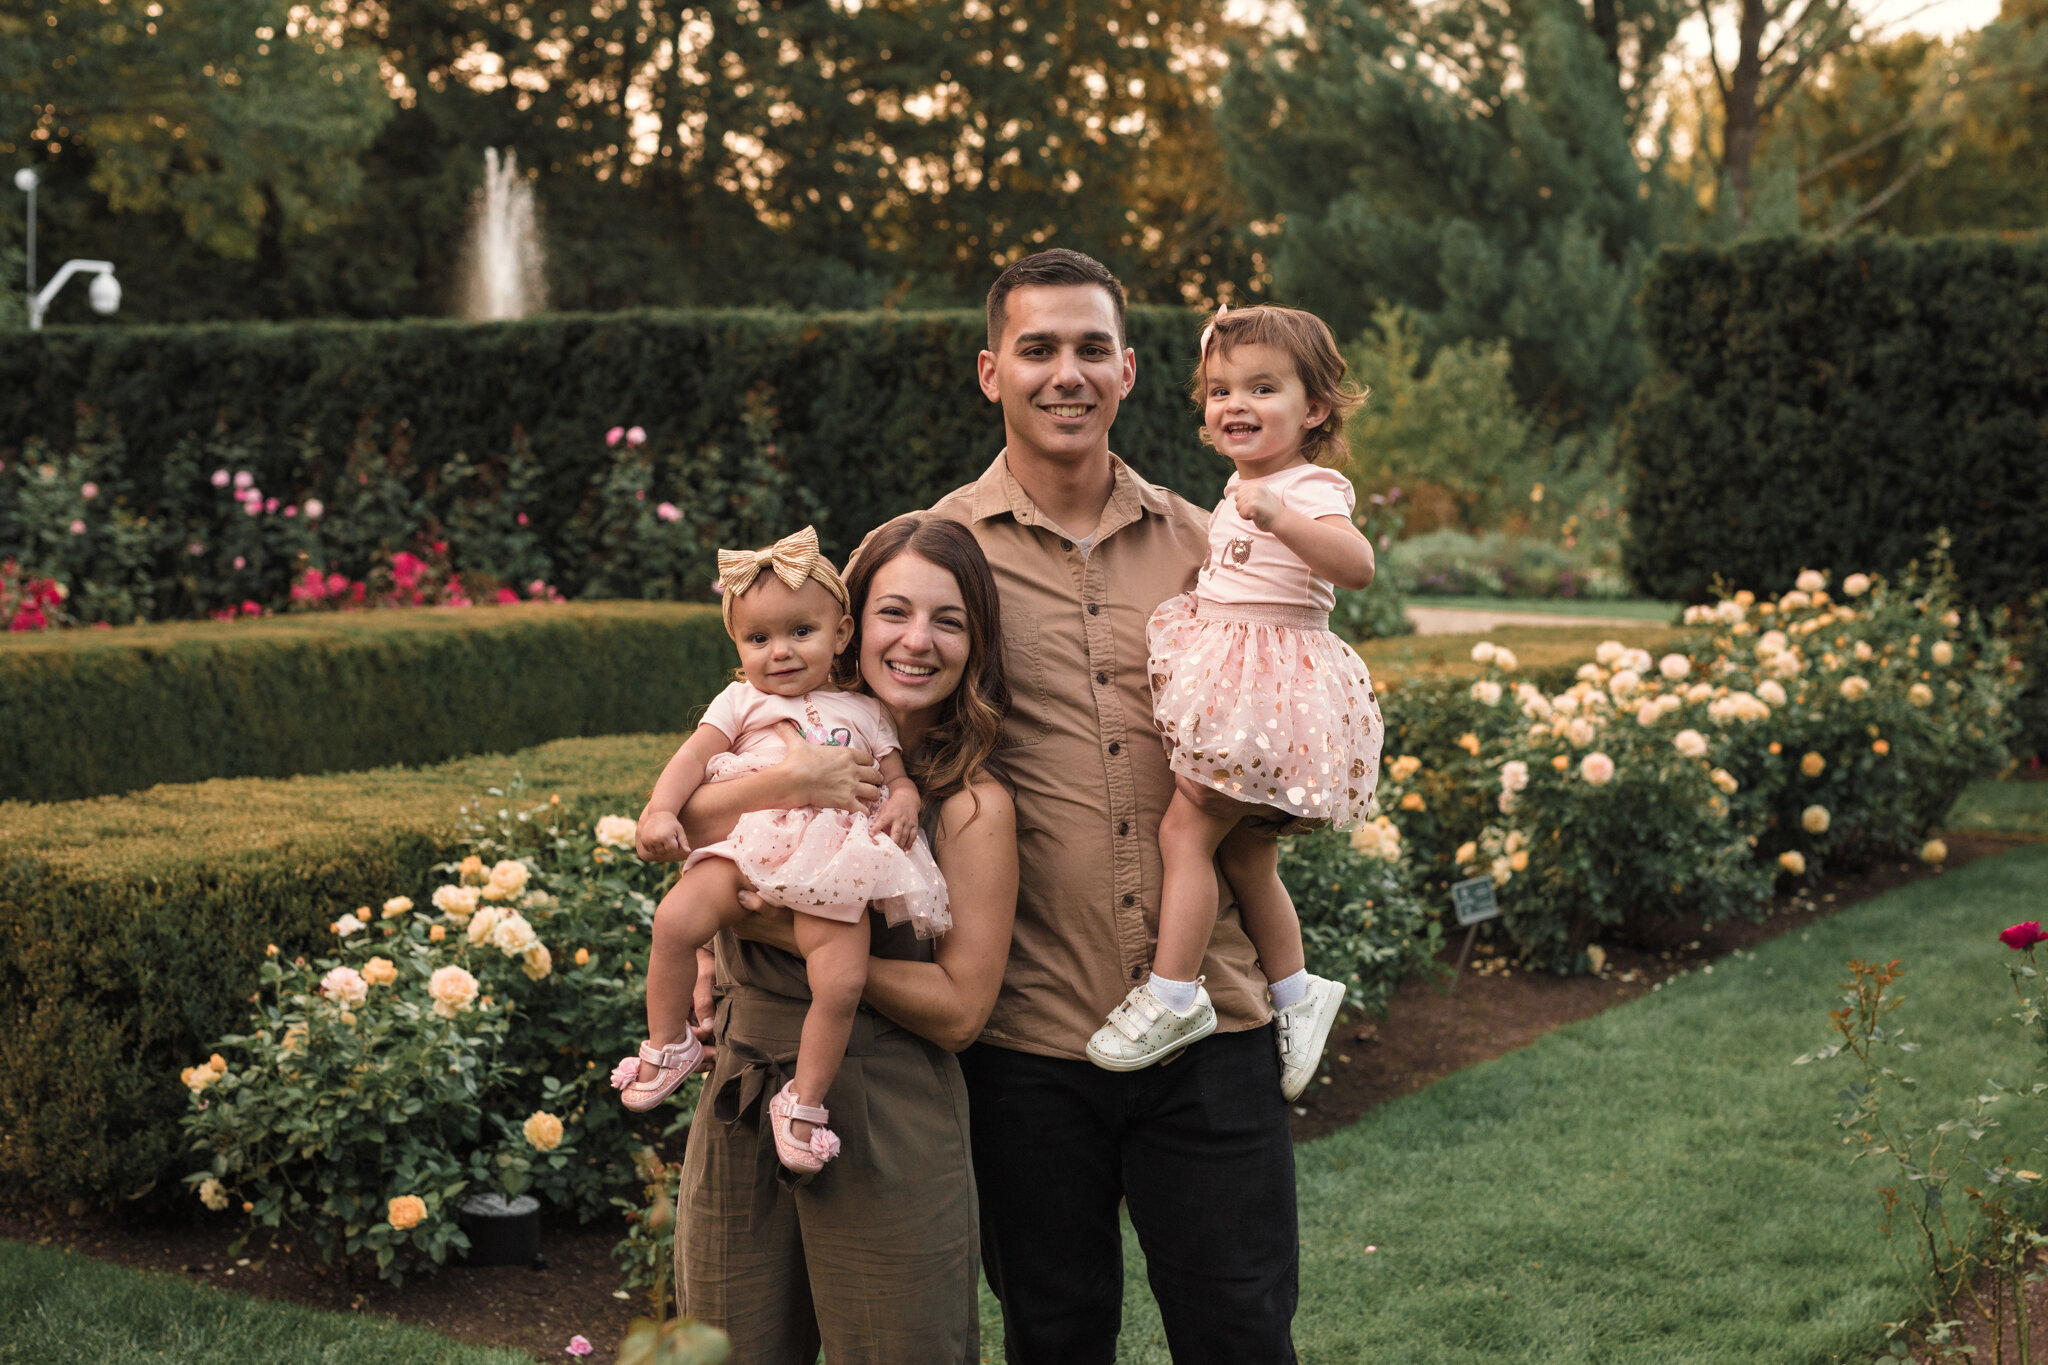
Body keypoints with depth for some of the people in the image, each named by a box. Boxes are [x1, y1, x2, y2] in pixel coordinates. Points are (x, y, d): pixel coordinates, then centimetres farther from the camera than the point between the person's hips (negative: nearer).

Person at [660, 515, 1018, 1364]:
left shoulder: (972, 805, -8)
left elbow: (959, 1008, -12)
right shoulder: (802, 732, 5)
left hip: (886, 1125, -4)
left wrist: (796, 933, -16)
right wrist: (788, 782, -21)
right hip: (740, 1103, 4)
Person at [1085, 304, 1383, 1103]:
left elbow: (1356, 564, -35)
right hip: (1228, 677, 9)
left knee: (1185, 827, -13)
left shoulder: (1311, 488, -12)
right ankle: (1296, 992, 23)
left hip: (1269, 690, -9)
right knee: (1244, 852, 12)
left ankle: (1172, 993, -9)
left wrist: (1280, 518, -46)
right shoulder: (1240, 490, 17)